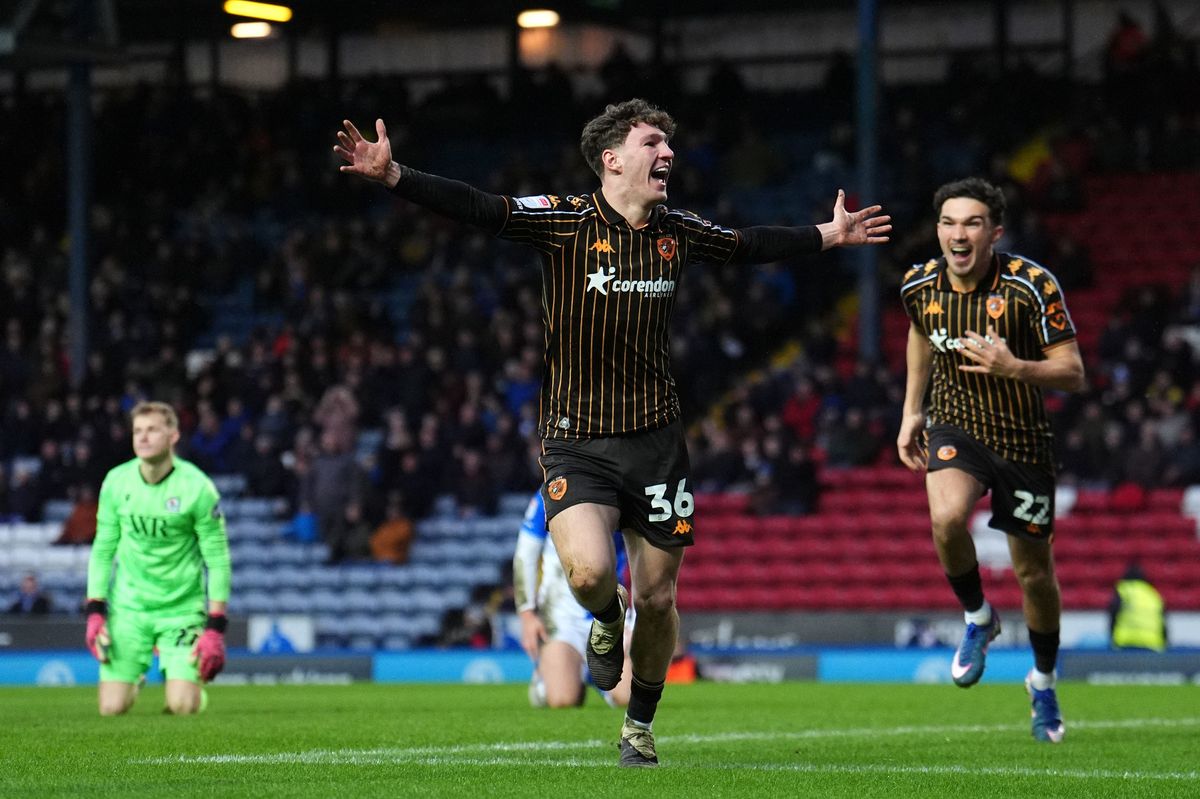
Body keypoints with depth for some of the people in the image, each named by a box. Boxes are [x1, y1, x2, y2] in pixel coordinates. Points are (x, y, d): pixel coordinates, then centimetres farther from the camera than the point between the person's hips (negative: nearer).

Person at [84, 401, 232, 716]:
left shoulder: (197, 487, -12)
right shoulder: (116, 482, -3)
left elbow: (218, 558, -8)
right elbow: (103, 549, 7)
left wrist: (215, 628, -12)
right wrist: (95, 612, -1)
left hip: (183, 607, -2)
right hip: (128, 607, 3)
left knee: (182, 707, -16)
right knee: (111, 708, -5)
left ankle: (196, 684, 22)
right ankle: (134, 678, 31)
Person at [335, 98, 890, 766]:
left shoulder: (678, 231, 6)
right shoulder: (566, 220, -8)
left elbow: (748, 246, 25)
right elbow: (477, 209, -19)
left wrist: (831, 234, 33)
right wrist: (392, 176, -32)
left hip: (656, 439, 4)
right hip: (577, 441, -4)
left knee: (657, 598, 7)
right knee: (589, 571, -26)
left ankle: (641, 724, 31)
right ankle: (607, 623, 13)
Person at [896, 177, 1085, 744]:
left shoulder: (1032, 287, -20)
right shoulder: (919, 285, -8)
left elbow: (1073, 373, -17)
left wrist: (1015, 368, -35)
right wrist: (911, 411, 15)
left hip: (1022, 439, -1)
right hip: (954, 426, 1)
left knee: (1035, 573, 8)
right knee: (946, 517, -31)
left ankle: (1043, 682, 35)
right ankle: (978, 618, -1)